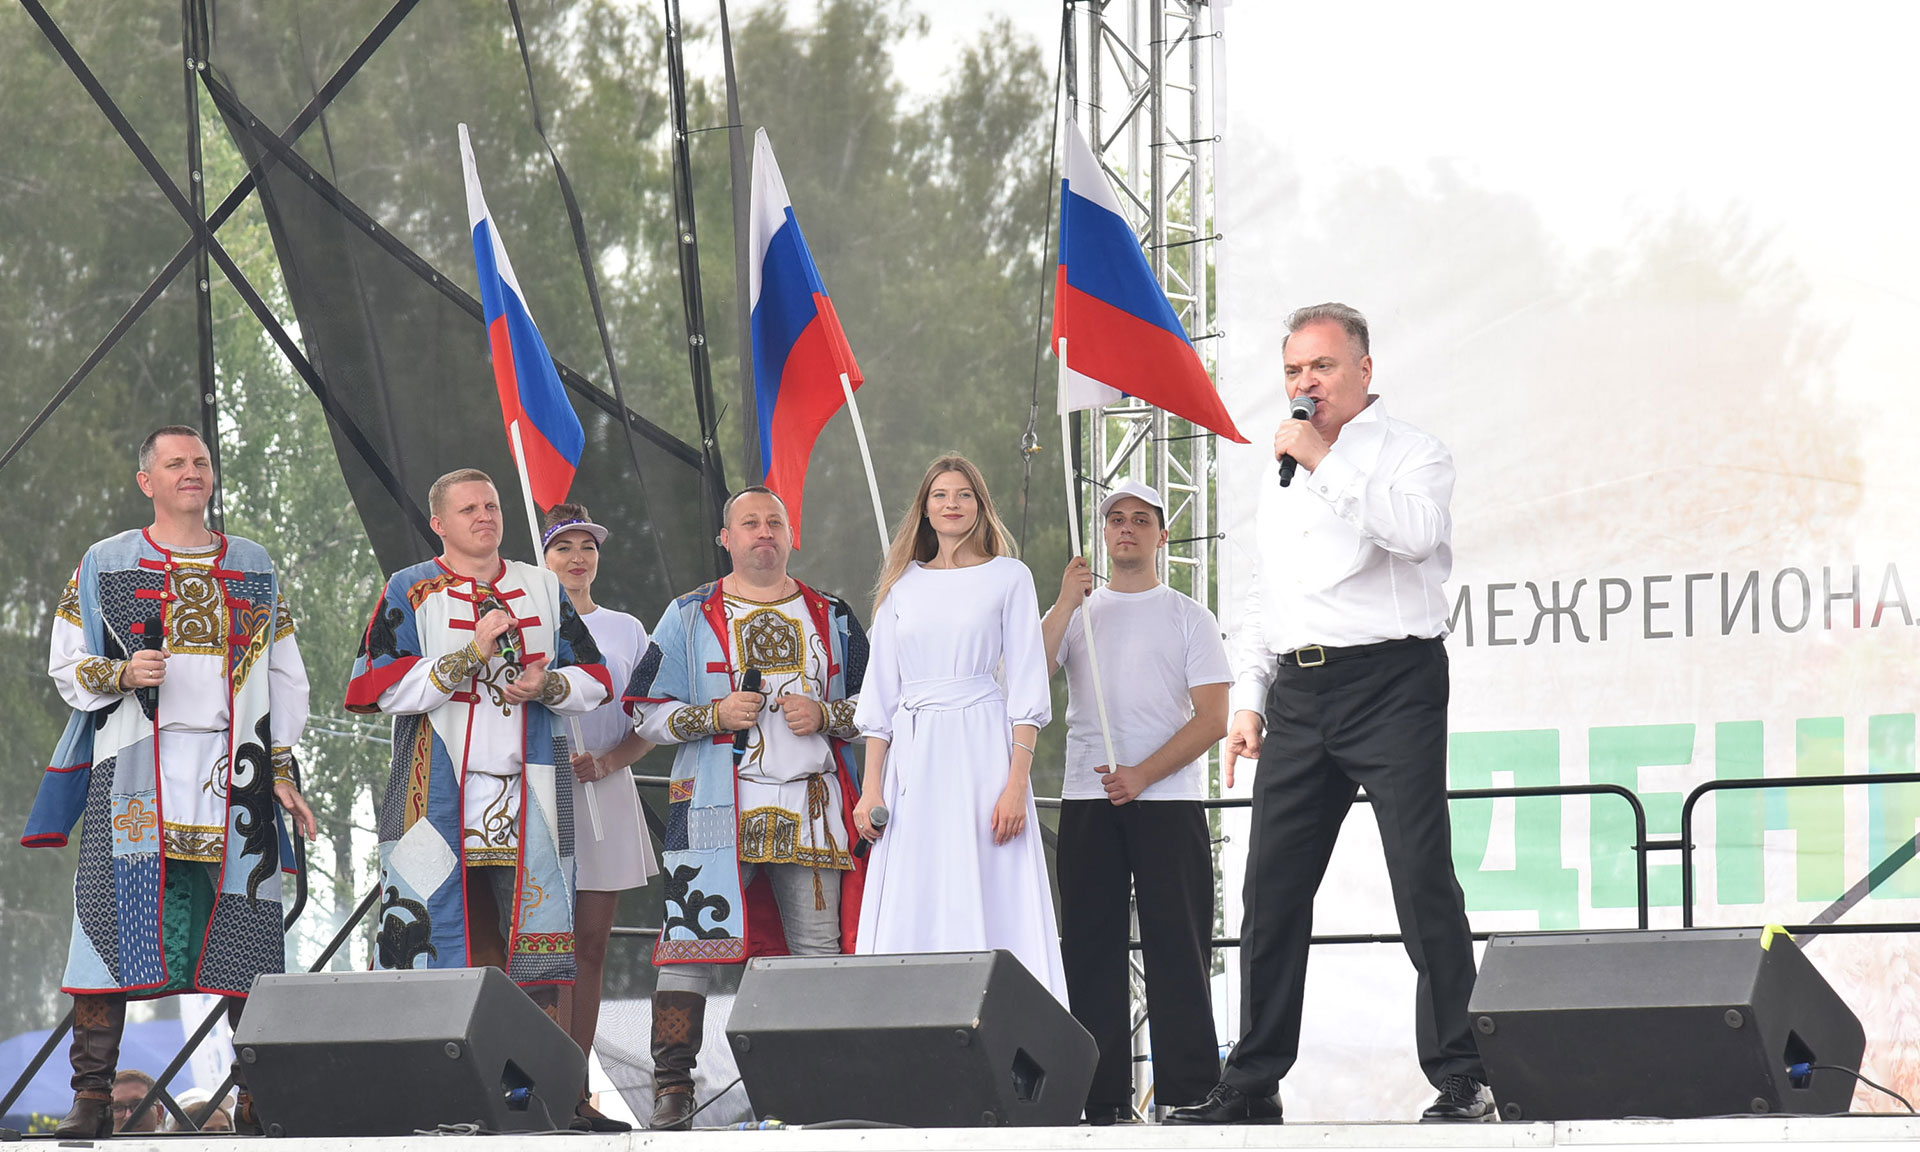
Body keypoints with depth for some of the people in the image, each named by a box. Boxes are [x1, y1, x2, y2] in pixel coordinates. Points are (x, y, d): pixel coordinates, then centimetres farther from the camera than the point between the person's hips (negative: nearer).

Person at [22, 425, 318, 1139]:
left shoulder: (253, 568, 16)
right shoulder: (105, 565, 9)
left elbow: (285, 675, 17)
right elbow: (67, 666, 9)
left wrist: (285, 773, 8)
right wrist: (121, 674, -12)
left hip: (234, 770, 2)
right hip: (134, 768, -2)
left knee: (244, 926, -3)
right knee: (112, 918, -9)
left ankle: (259, 1099, 2)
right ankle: (92, 1100, -6)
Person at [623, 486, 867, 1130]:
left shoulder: (830, 617, 14)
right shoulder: (689, 617, 9)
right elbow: (646, 712, 6)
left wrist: (824, 715, -4)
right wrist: (714, 716, -9)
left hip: (810, 804, 2)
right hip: (716, 806, -2)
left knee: (818, 949, 0)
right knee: (691, 942, -11)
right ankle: (672, 1085, -9)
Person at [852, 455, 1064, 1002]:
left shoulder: (1008, 577, 5)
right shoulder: (903, 584, 15)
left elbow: (1027, 688, -1)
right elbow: (880, 693, 14)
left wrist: (1017, 784, -11)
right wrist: (871, 787, 4)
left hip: (981, 750, -3)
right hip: (913, 759, 3)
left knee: (986, 906, -8)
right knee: (911, 911, -2)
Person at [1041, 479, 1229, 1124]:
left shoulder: (1187, 618, 8)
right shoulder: (1078, 614, 17)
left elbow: (1212, 719, -1)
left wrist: (1141, 774, -12)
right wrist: (1066, 604, -8)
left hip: (1168, 800, -3)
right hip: (1087, 803, 3)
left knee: (1176, 951, -6)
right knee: (1091, 951, 0)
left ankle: (1188, 1097, -6)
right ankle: (1102, 1102, 2)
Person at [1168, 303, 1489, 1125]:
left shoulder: (1411, 454, 0)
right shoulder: (1281, 476, 20)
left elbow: (1415, 530, -23)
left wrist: (1327, 462, -17)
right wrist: (1248, 700, 15)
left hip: (1390, 680, -6)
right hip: (1299, 693, 7)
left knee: (1423, 880, -9)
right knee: (1272, 888, 5)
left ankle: (1461, 1080, -7)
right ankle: (1253, 1082, 10)